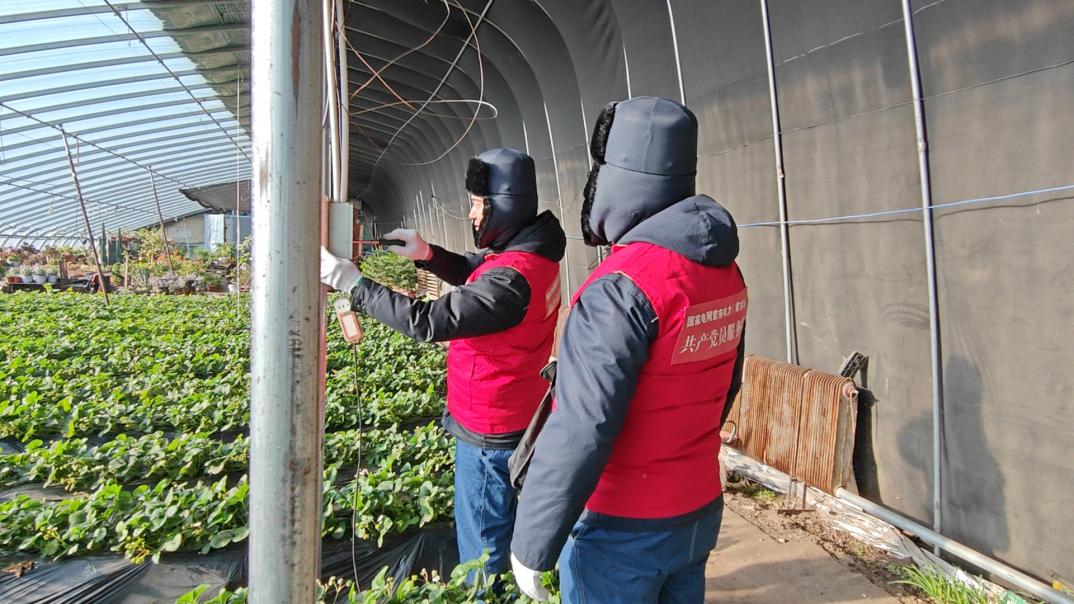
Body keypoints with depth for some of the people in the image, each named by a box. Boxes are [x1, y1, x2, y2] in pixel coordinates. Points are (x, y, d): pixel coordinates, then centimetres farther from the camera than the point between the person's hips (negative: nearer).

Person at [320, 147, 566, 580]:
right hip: (517, 416, 10)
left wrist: (351, 283, -23)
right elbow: (472, 273, 13)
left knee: (482, 543, 11)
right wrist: (427, 254, -5)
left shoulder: (513, 277, -31)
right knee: (504, 522, 27)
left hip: (489, 432, -10)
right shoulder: (532, 250, 0)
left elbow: (428, 322, -31)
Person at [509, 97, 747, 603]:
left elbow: (578, 434, -27)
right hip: (700, 513, 7)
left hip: (622, 530, -7)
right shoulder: (726, 274, -1)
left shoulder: (622, 289, -27)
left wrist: (531, 544, -15)